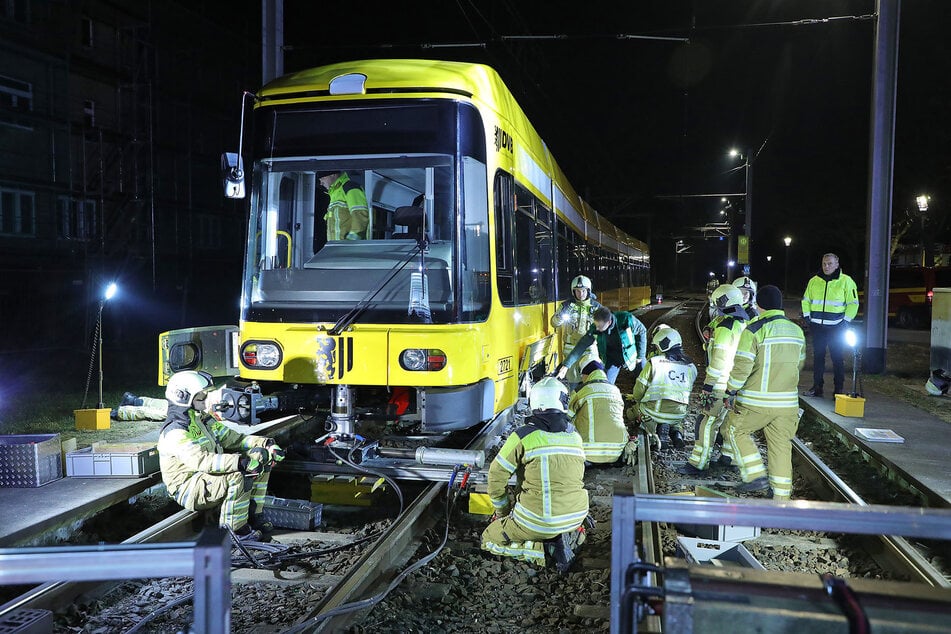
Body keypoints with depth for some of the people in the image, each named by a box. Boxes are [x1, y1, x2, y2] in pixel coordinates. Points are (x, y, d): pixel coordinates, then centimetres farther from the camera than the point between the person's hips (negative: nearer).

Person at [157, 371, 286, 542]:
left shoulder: (206, 420, 11)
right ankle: (235, 529, -16)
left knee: (260, 458, 0)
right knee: (239, 476, -33)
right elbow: (201, 460, -35)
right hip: (189, 490, -10)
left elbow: (234, 439, 12)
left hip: (208, 477, 10)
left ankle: (254, 517, 4)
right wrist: (241, 462, -43)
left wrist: (267, 445, -2)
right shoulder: (175, 432, -21)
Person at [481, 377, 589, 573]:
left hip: (539, 521, -5)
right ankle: (571, 536, 6)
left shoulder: (523, 436, -12)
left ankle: (541, 549, -6)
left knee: (489, 539, 14)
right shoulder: (575, 437, 3)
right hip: (576, 517, 5)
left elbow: (497, 475, -6)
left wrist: (503, 511, 11)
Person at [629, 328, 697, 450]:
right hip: (678, 415, 5)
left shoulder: (654, 362, -8)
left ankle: (657, 428, -2)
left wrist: (638, 400, 18)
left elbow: (640, 388, -5)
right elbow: (688, 392, 14)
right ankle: (676, 432, 6)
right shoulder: (690, 366, 6)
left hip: (655, 412, -5)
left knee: (634, 410, 24)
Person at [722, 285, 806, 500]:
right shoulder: (797, 331, 9)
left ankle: (756, 475, 4)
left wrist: (731, 391, -5)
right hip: (787, 402, 6)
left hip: (756, 401, -5)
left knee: (735, 431, 14)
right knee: (781, 446, 11)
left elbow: (742, 366, -17)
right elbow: (799, 363, 20)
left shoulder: (755, 330, -12)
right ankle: (782, 495, 15)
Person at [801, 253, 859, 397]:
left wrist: (846, 321, -8)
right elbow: (806, 300, 18)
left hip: (836, 327, -3)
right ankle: (817, 387, 15)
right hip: (817, 327, 4)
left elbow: (853, 304, -1)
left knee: (838, 358, 0)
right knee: (818, 357, 8)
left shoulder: (846, 281, -2)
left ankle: (839, 389, 7)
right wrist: (807, 316, 7)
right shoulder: (814, 281, 8)